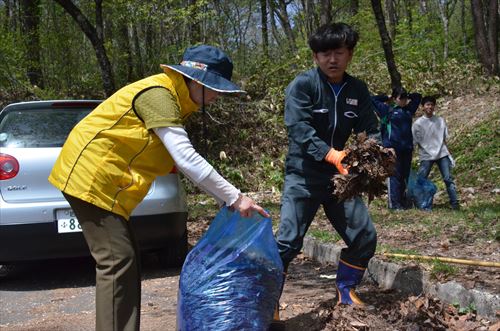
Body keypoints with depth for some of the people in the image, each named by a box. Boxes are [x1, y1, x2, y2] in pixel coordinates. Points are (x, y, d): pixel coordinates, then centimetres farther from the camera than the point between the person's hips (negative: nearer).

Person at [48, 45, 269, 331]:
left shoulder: (176, 99, 12)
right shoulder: (157, 94, -20)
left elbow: (185, 159, 13)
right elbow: (187, 160, -27)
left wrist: (227, 197, 6)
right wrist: (234, 198, -24)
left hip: (106, 181, 10)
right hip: (92, 176, -10)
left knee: (126, 260, 9)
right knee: (117, 260, -12)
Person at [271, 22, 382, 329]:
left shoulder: (358, 90, 5)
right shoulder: (302, 85, -11)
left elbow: (370, 131, 0)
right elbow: (299, 129, -23)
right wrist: (330, 154, -38)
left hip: (341, 177, 5)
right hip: (304, 177, -5)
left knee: (365, 236, 5)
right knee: (288, 241, -13)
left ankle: (346, 292, 27)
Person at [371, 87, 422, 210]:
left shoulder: (409, 109, 15)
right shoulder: (388, 110, 2)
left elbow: (418, 96, 31)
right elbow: (373, 99, 4)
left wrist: (407, 97, 19)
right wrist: (387, 98, 9)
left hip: (407, 148, 5)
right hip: (393, 148, -5)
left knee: (405, 175, 7)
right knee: (395, 176, -6)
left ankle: (403, 202, 14)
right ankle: (394, 203, -4)